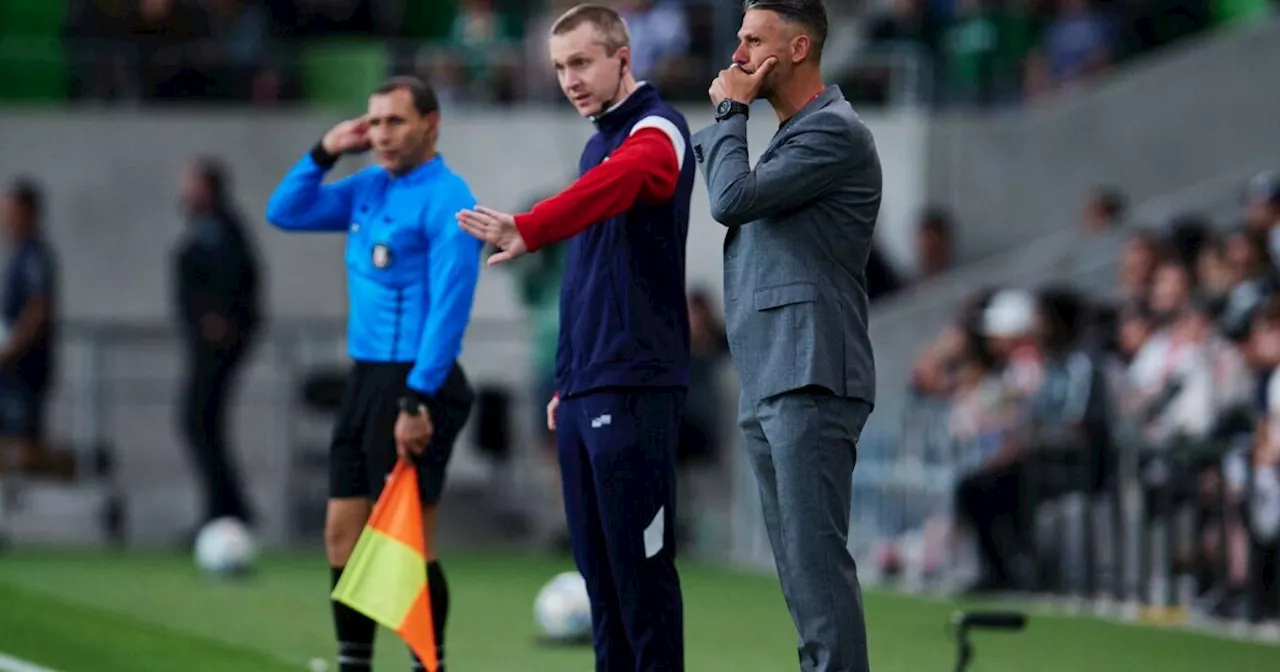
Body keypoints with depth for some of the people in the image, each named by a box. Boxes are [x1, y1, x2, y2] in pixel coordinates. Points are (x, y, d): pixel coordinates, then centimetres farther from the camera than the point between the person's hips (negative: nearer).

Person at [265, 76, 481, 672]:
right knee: (344, 535, 8)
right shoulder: (369, 190, 13)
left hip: (415, 383, -9)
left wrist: (417, 399, -24)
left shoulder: (446, 200, -13)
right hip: (365, 378, 9)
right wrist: (325, 153, 4)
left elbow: (449, 308, -19)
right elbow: (285, 213, 19)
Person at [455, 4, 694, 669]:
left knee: (639, 563, -7)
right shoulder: (601, 142, 19)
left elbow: (615, 185, -33)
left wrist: (527, 230, -48)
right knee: (597, 565, 9)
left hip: (634, 389, -9)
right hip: (585, 390, 9)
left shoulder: (655, 133, -9)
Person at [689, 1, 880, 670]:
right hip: (766, 385, 10)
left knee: (815, 553, -15)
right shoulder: (788, 136, 23)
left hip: (809, 381, -10)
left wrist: (731, 111, -3)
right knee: (795, 560, 9)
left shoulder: (834, 134, -8)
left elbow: (732, 198, -13)